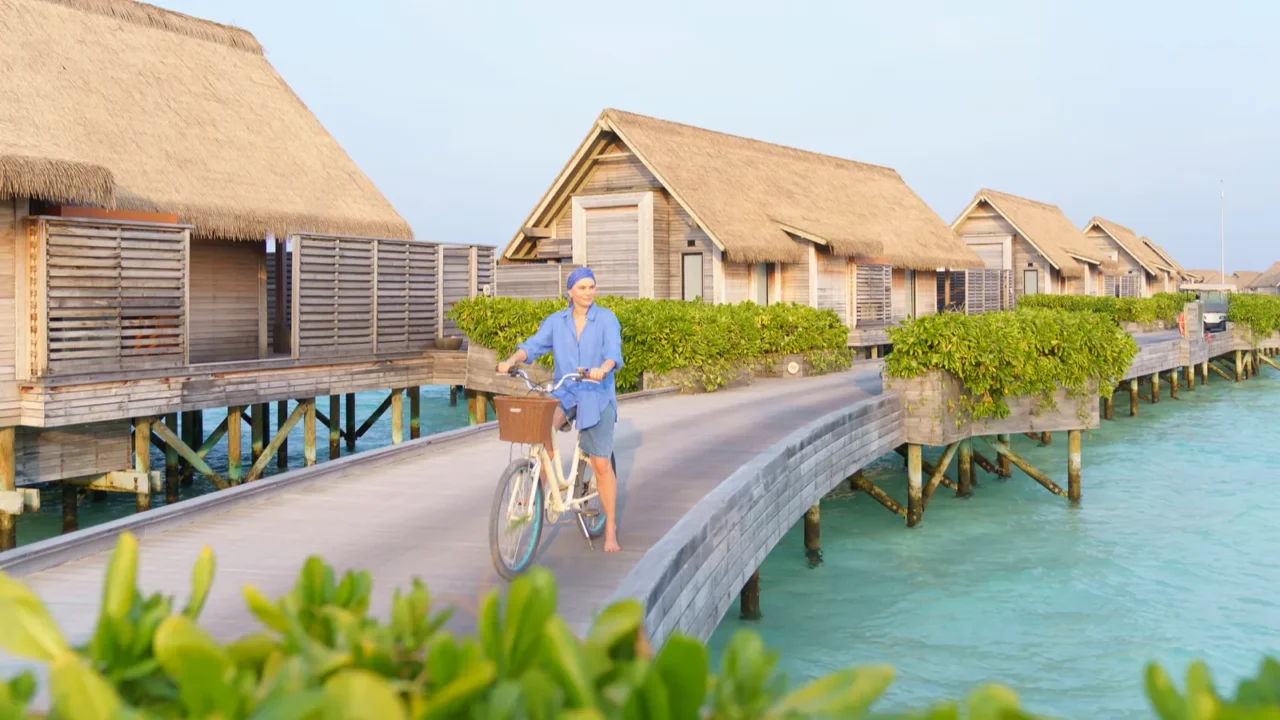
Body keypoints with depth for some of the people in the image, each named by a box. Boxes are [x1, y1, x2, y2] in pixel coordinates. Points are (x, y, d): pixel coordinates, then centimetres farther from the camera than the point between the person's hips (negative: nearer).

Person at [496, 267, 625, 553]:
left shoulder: (606, 318, -4)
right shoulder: (556, 321, 3)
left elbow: (613, 351, -18)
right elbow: (534, 345, -7)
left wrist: (603, 369, -40)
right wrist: (512, 360, -27)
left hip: (597, 396, -2)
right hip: (564, 392, 2)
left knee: (601, 464, -3)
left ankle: (610, 528, 10)